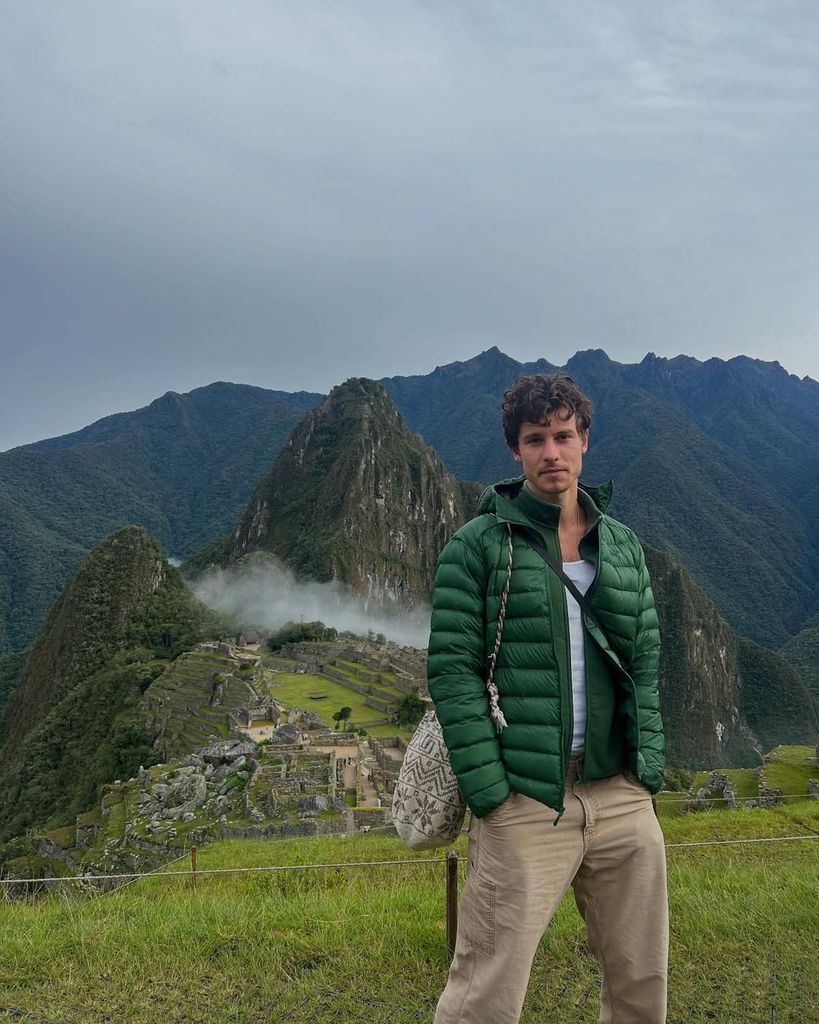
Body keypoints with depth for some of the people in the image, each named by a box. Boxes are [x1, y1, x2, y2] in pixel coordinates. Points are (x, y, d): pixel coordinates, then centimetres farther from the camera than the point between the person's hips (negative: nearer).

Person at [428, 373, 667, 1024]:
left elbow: (647, 663, 14)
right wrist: (488, 792, -13)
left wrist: (649, 770, 5)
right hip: (526, 803, -5)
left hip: (623, 799, 5)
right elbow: (451, 669, -8)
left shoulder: (623, 544, 12)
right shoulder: (479, 545, -4)